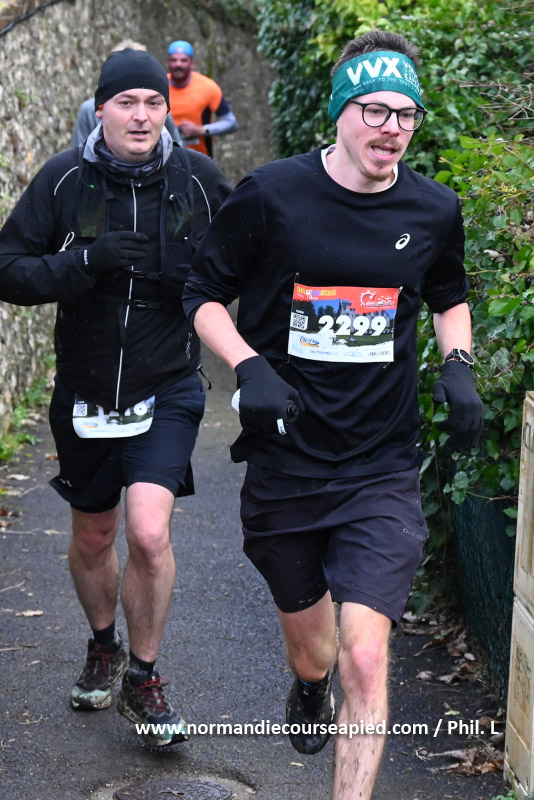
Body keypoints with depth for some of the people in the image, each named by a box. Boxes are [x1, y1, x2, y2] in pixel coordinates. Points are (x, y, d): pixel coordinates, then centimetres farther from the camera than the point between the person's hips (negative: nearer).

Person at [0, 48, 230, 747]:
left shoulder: (197, 179, -5)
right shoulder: (64, 179, -7)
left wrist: (196, 277, -13)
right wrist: (87, 261, -24)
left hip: (166, 391, -1)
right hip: (86, 392, 2)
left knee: (148, 533, -17)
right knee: (93, 539, 17)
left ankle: (143, 680, 6)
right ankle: (104, 646, 46)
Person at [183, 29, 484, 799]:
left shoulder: (435, 210, 0)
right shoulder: (271, 196, -9)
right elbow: (204, 295, 2)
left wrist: (458, 366, 1)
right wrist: (249, 367, -15)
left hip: (382, 474, 0)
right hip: (283, 466, 0)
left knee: (365, 659, -15)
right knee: (310, 646, 19)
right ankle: (310, 685, 58)